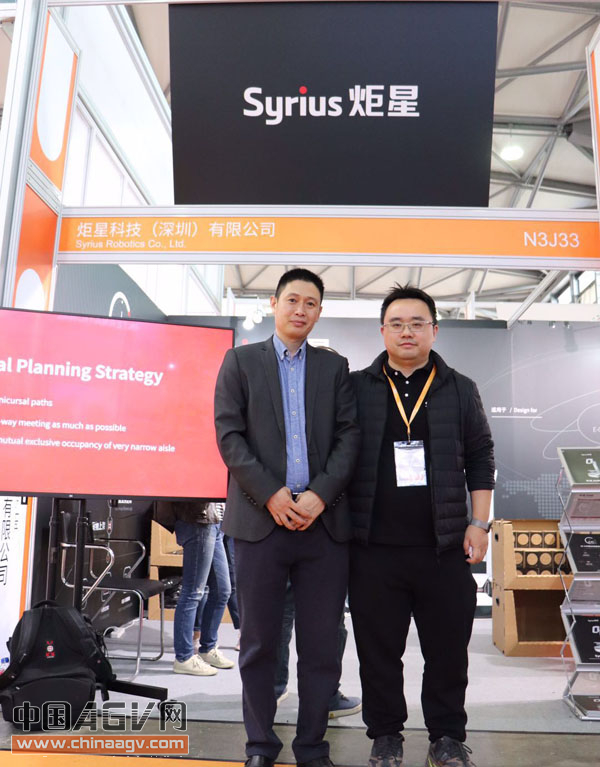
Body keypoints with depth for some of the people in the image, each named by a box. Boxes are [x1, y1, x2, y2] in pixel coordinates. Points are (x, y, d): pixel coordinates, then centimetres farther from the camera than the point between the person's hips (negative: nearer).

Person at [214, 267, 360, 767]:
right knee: (259, 643, 8)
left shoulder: (335, 367, 12)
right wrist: (270, 495, -11)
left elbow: (349, 437, 4)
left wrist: (320, 494, -10)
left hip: (325, 521, 2)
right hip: (261, 519, -1)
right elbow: (229, 434, -1)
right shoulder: (241, 361, 8)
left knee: (321, 645, 7)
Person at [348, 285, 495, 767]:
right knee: (378, 650, 10)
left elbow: (481, 459, 10)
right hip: (374, 548, -1)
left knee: (448, 649, 10)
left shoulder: (460, 390, 7)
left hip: (445, 547, 1)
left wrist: (479, 523, 3)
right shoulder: (357, 389, 3)